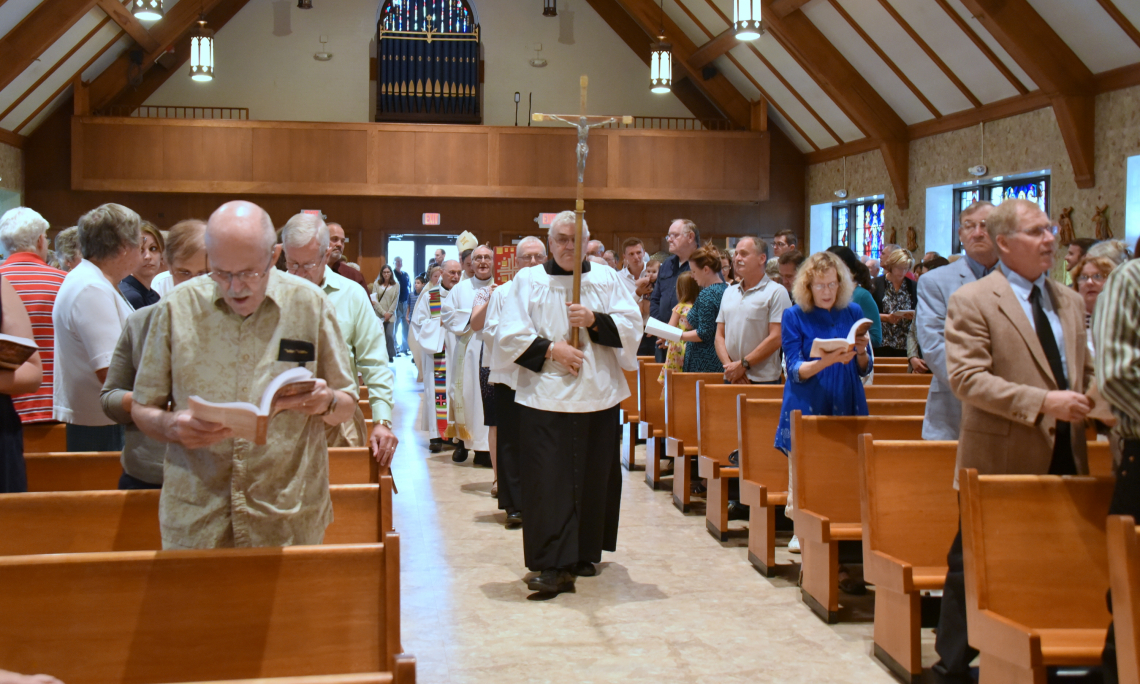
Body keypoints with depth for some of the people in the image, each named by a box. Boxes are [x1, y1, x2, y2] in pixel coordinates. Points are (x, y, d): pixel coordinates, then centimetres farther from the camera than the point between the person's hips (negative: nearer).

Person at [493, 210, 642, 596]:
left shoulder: (607, 279, 11)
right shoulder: (528, 281, 6)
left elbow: (632, 325, 4)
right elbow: (511, 334, -1)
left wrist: (594, 321, -11)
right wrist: (549, 349, -13)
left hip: (598, 396, 2)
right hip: (545, 397, -2)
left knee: (593, 479, 6)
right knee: (547, 481, -8)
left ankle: (585, 554, 20)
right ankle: (553, 566, -8)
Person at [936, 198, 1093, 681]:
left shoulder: (1070, 302, 15)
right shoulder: (971, 301, -6)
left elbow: (1084, 373, 20)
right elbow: (967, 377, -16)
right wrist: (1041, 402, -23)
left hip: (1063, 459, 6)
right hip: (1001, 460, -6)